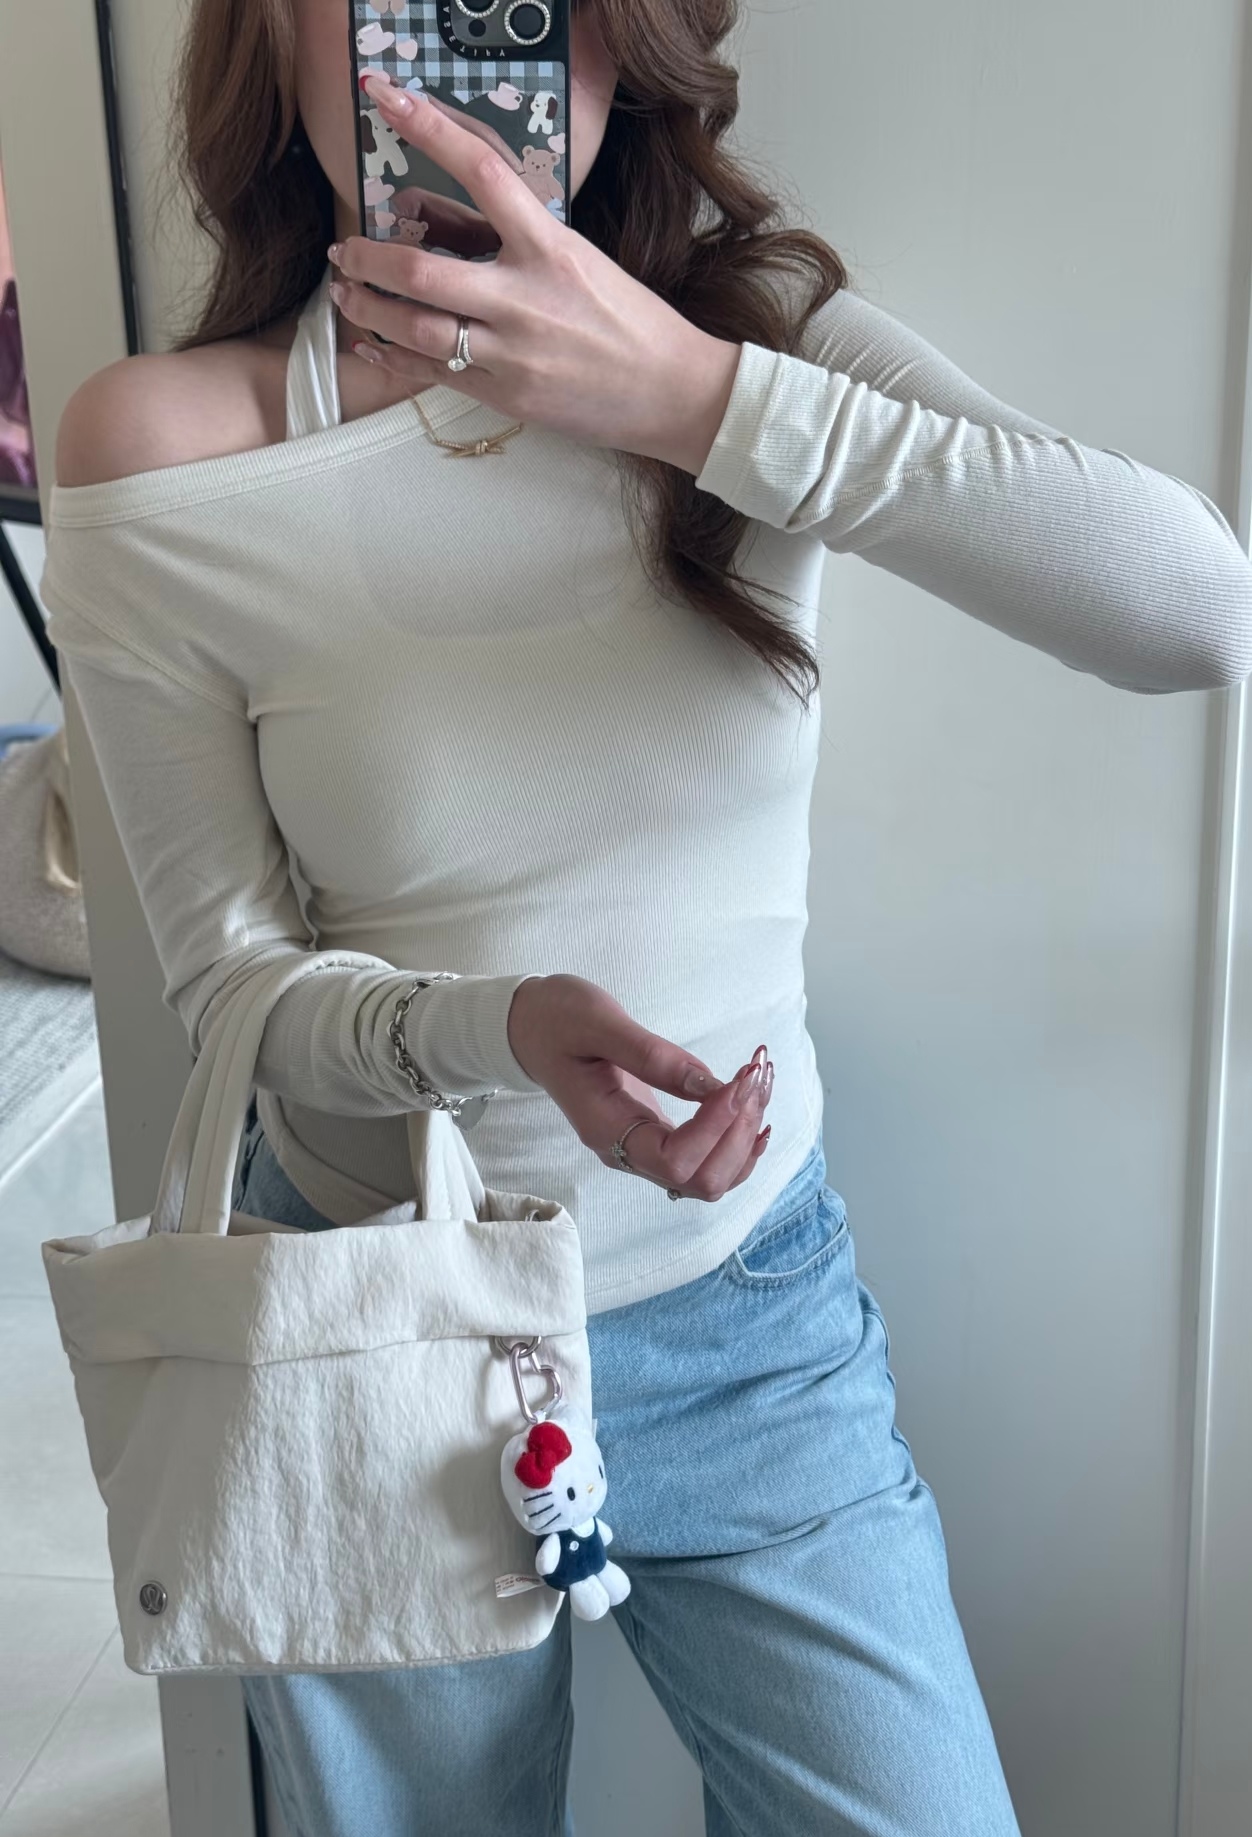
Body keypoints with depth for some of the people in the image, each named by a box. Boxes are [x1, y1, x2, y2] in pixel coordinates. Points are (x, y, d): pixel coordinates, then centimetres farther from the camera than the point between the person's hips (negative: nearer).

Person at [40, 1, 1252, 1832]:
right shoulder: (166, 459, -13)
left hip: (752, 1308, 1)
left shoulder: (762, 331, -9)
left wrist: (700, 398, -31)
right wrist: (502, 1028, -29)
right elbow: (231, 976, -8)